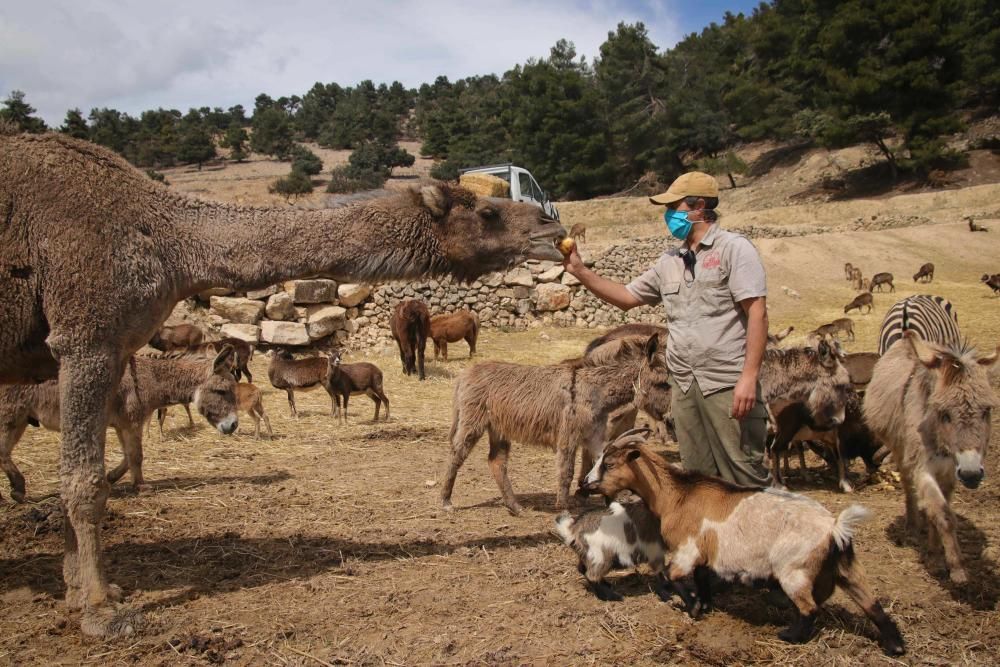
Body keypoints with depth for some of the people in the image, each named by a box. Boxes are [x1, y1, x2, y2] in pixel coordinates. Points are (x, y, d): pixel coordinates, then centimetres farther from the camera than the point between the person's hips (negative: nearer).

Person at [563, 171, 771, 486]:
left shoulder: (733, 248, -4)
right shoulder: (670, 261, 14)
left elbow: (757, 312, -11)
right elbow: (627, 297, 20)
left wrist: (750, 376, -18)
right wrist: (579, 271, 11)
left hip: (727, 384, -6)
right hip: (683, 386, 6)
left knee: (744, 476, -2)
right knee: (698, 477, 12)